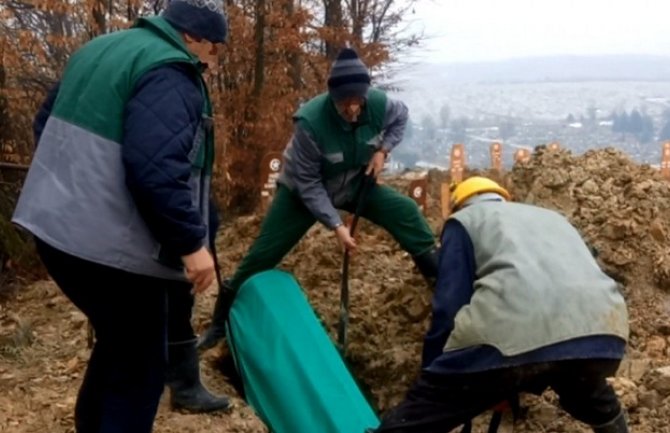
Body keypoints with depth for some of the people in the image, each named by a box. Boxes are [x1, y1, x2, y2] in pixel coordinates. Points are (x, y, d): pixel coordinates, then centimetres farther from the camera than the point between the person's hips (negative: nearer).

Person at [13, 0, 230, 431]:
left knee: (119, 343, 25)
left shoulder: (101, 49, 15)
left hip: (57, 226, 10)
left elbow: (47, 123, 23)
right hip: (111, 246, -10)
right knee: (138, 362, 5)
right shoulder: (170, 74, -16)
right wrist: (191, 242, -21)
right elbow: (157, 170, -28)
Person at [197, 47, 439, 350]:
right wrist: (335, 224, -31)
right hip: (302, 190, -4)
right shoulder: (311, 121, -38)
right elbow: (308, 184, -28)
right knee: (262, 254, -4)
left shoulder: (378, 104, -26)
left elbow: (401, 116, 2)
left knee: (407, 212, -10)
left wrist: (383, 149, -14)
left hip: (356, 183, 4)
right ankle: (221, 321, 11)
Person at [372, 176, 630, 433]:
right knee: (599, 406, 40)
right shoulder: (553, 217, 41)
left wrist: (433, 386, 22)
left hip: (515, 333, -5)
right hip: (602, 327, 6)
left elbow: (448, 309, 12)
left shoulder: (464, 220, 25)